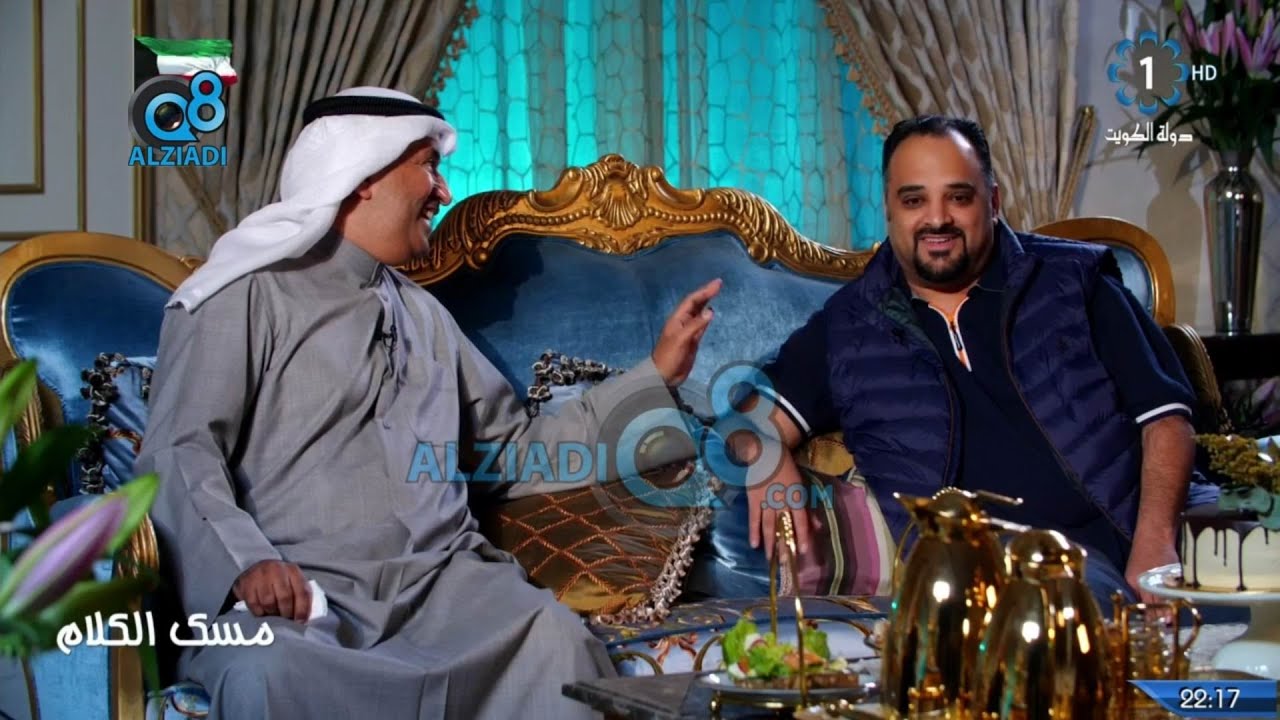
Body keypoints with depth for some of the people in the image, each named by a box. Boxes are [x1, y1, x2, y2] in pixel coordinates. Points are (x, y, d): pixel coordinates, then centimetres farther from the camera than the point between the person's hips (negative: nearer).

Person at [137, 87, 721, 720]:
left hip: (439, 580, 4)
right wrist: (245, 560, -26)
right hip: (298, 591, -4)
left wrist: (657, 374, 24)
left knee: (556, 643, -30)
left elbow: (517, 450, 28)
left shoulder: (426, 316, 28)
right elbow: (180, 455, -7)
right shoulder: (250, 294, 5)